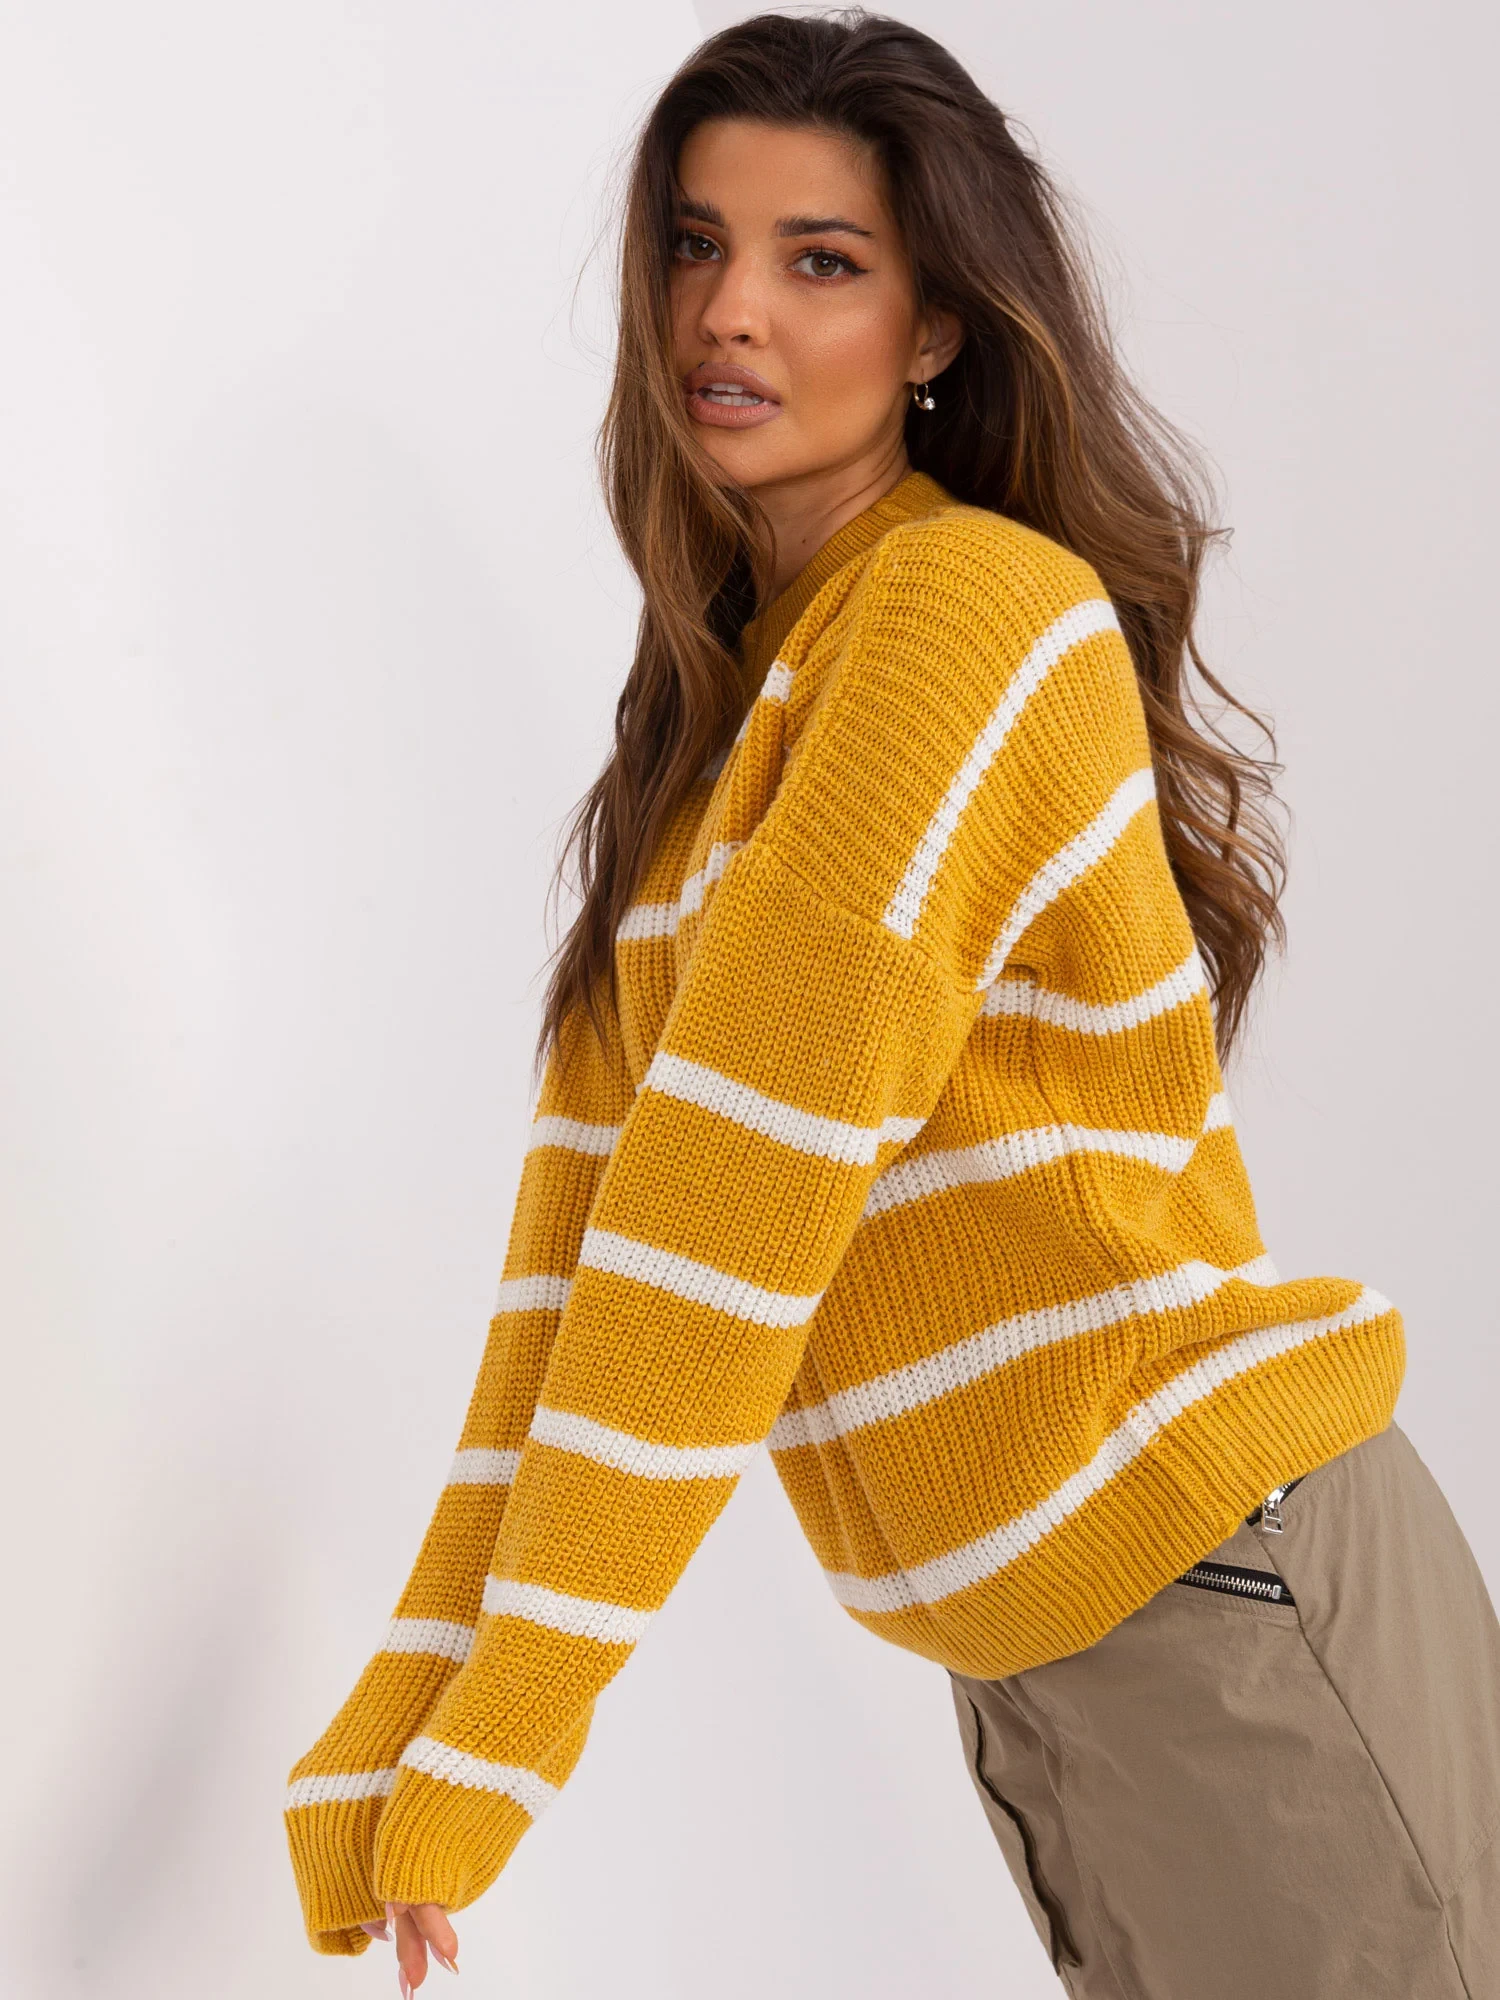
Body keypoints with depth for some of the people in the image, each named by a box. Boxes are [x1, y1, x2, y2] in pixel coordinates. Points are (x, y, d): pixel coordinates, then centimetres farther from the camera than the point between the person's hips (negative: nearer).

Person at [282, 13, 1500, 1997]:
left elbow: (731, 1213, -21)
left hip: (1225, 1594, -7)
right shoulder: (717, 695, 9)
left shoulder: (971, 607, -17)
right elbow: (588, 1197, 1)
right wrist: (415, 1717, -4)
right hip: (1021, 1653, 7)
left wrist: (490, 1740, -17)